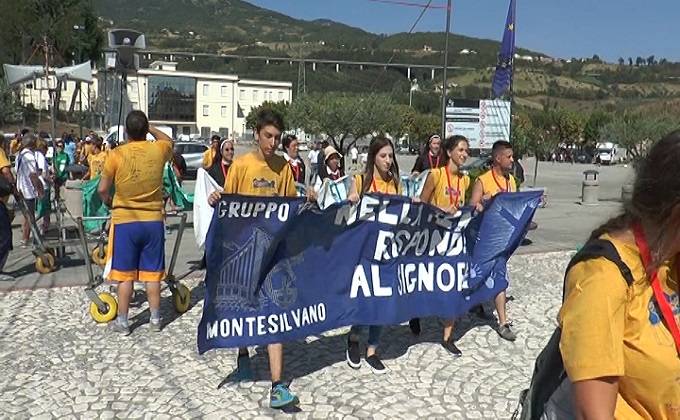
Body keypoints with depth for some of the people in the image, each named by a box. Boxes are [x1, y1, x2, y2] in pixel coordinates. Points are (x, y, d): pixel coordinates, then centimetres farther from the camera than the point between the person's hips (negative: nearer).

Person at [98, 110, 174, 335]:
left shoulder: (117, 154, -9)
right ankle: (155, 319, 18)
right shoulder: (158, 150, -3)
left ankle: (122, 322, 15)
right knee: (152, 272, 10)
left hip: (124, 220, -2)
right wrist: (150, 127, 21)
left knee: (125, 274, 6)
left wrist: (107, 201, 17)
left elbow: (103, 189, -2)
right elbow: (169, 141, 23)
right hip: (153, 220, 2)